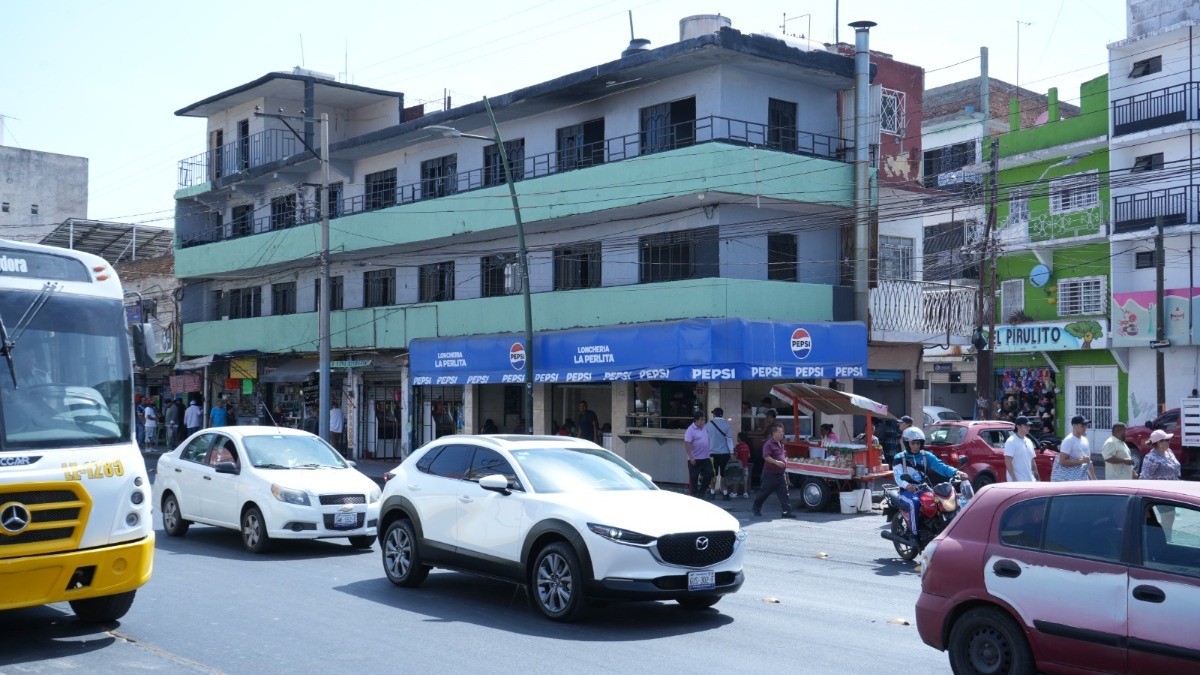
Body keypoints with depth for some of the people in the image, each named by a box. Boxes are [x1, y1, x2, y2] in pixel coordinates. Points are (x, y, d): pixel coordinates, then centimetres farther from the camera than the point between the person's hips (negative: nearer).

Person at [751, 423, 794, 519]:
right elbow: (766, 457, -26)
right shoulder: (769, 444, -14)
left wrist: (785, 462, 16)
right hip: (770, 474, -7)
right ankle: (756, 508, 23)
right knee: (764, 492, 6)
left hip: (781, 473, 7)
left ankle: (786, 512, -4)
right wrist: (776, 462, -34)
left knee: (784, 493, -1)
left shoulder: (781, 444, 14)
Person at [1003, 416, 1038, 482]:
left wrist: (1036, 477, 18)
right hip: (1017, 481, -9)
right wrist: (1014, 479, -23)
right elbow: (1008, 461, -17)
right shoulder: (1011, 442, -11)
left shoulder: (1028, 442, 17)